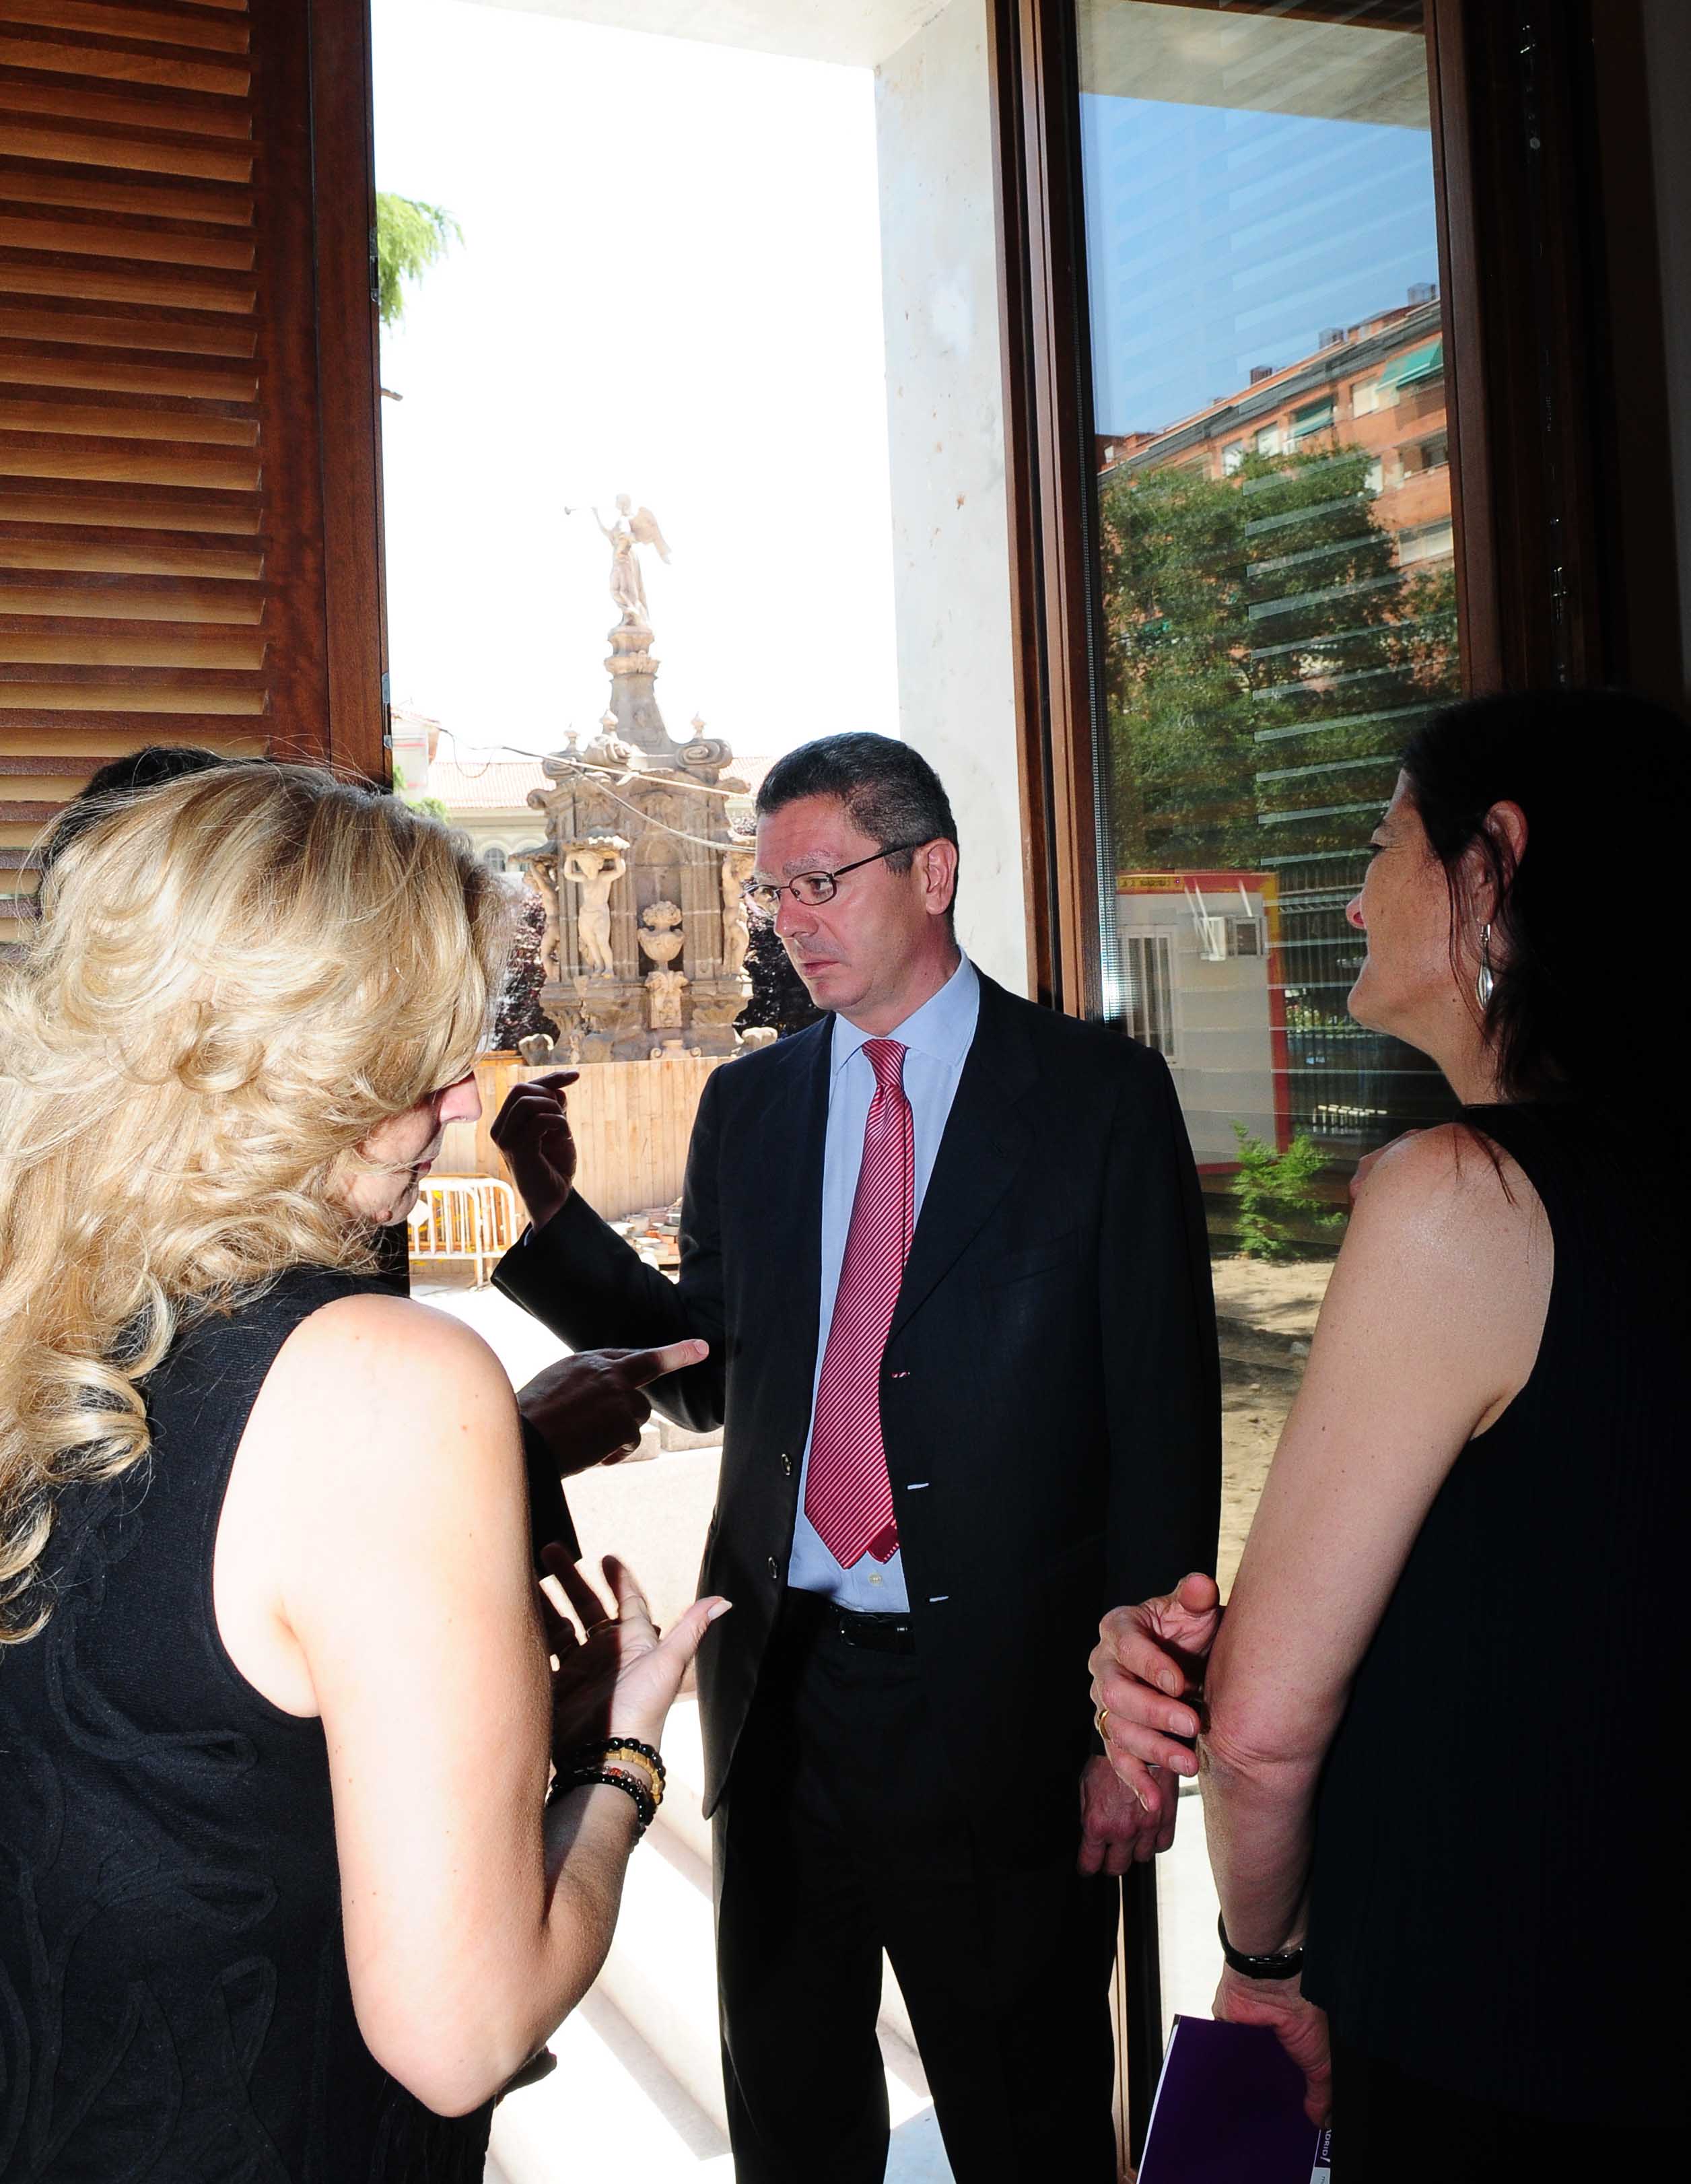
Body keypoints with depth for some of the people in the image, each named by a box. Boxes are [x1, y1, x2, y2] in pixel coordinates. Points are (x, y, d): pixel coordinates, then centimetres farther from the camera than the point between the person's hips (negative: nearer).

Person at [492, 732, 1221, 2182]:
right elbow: (707, 1375, 8)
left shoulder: (1101, 1097, -6)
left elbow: (1165, 1421, -7)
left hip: (1001, 1711, -4)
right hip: (782, 1694, 4)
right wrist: (559, 1213, -4)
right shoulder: (747, 1107, 7)